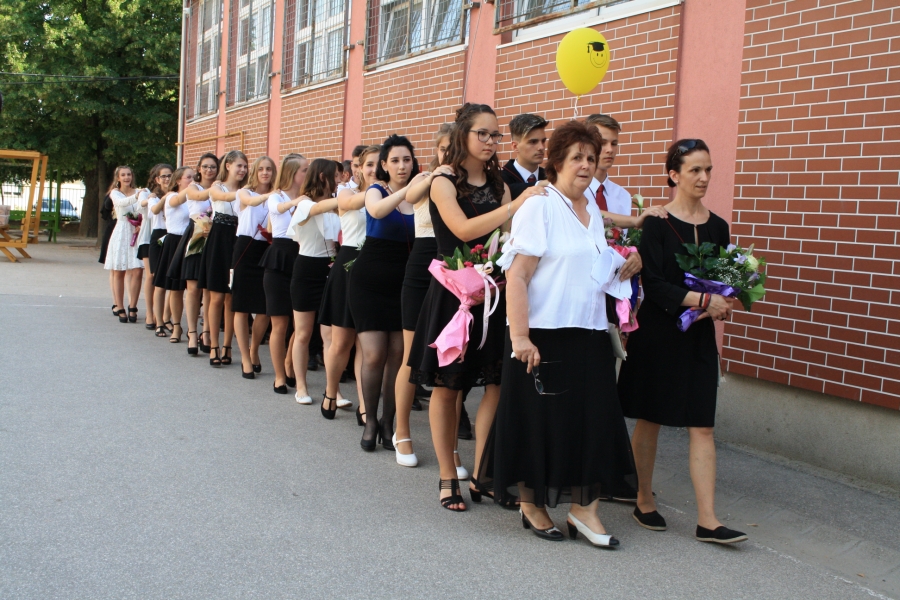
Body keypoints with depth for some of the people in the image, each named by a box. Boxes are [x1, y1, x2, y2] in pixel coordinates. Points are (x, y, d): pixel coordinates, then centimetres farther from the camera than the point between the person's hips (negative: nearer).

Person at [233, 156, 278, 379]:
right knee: (242, 307, 0)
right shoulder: (245, 192, 4)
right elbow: (251, 201, -21)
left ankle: (254, 351, 24)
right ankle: (246, 359, 8)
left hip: (267, 251, 2)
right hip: (246, 249, -2)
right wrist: (268, 195, -41)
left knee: (265, 309, 1)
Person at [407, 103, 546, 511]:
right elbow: (464, 230, -19)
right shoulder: (444, 183, -4)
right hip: (452, 291, -4)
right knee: (446, 385, 4)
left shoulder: (498, 185, 11)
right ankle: (448, 478, 15)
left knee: (496, 384, -4)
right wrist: (517, 205, -22)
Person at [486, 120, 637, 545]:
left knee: (592, 422, 5)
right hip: (545, 337, -7)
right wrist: (519, 337, -22)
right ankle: (531, 504, 20)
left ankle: (584, 507, 14)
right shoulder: (539, 207, -9)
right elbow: (516, 275, -17)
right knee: (540, 422, 3)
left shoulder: (594, 212, 15)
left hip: (590, 336, 7)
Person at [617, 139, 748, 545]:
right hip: (657, 333, -4)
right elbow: (653, 283, -15)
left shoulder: (717, 227, 8)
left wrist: (715, 307, -9)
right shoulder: (656, 224, -7)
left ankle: (707, 519, 2)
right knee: (649, 419, 7)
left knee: (702, 425, 1)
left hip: (699, 338, 4)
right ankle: (644, 501, 23)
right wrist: (703, 299, -20)